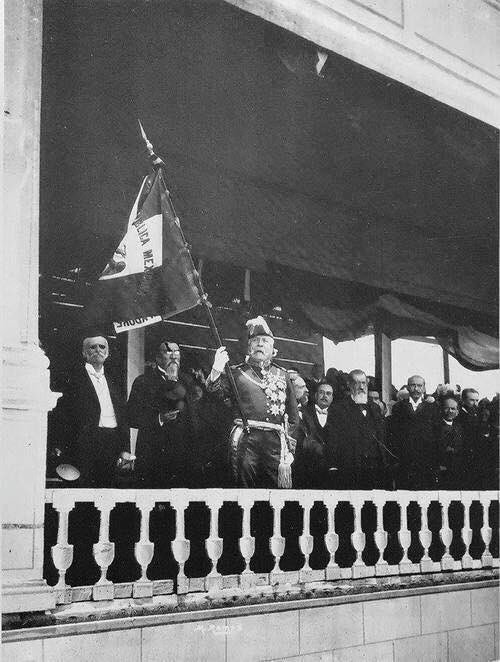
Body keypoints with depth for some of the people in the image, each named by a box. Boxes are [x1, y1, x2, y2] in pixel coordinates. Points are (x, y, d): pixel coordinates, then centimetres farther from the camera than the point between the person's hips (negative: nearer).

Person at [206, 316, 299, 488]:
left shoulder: (282, 375, 17)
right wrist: (217, 370, -24)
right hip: (245, 440, -1)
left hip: (275, 441, 2)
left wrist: (290, 449, 9)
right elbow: (214, 391, -4)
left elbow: (293, 416, 17)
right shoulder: (237, 372, 12)